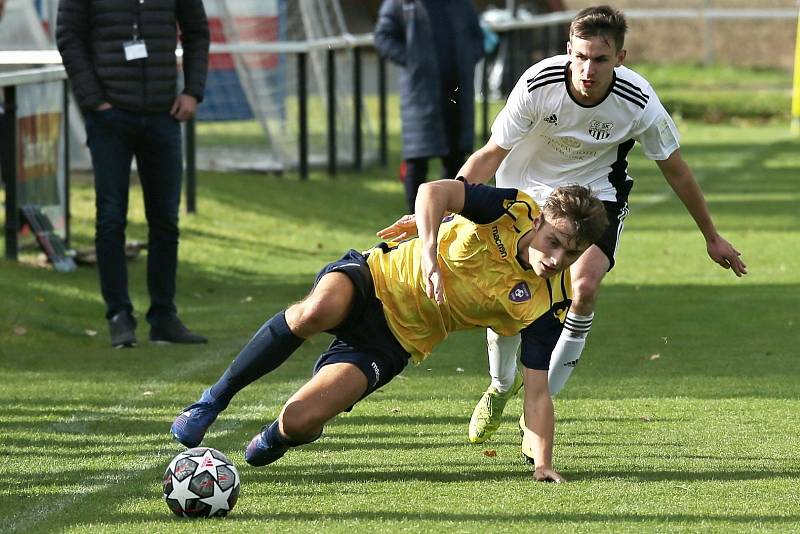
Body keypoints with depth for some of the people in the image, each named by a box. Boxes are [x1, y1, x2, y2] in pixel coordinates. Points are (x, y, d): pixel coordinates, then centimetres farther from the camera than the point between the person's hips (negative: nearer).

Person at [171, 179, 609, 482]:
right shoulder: (513, 211, -14)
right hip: (375, 277, -1)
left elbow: (537, 392, -9)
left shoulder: (546, 304, -10)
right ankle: (214, 400, -17)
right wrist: (430, 258, -37)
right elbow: (433, 192, -25)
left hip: (394, 343, 1)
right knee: (317, 311, -40)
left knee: (300, 420, -22)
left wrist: (543, 462, -22)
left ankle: (277, 437, 20)